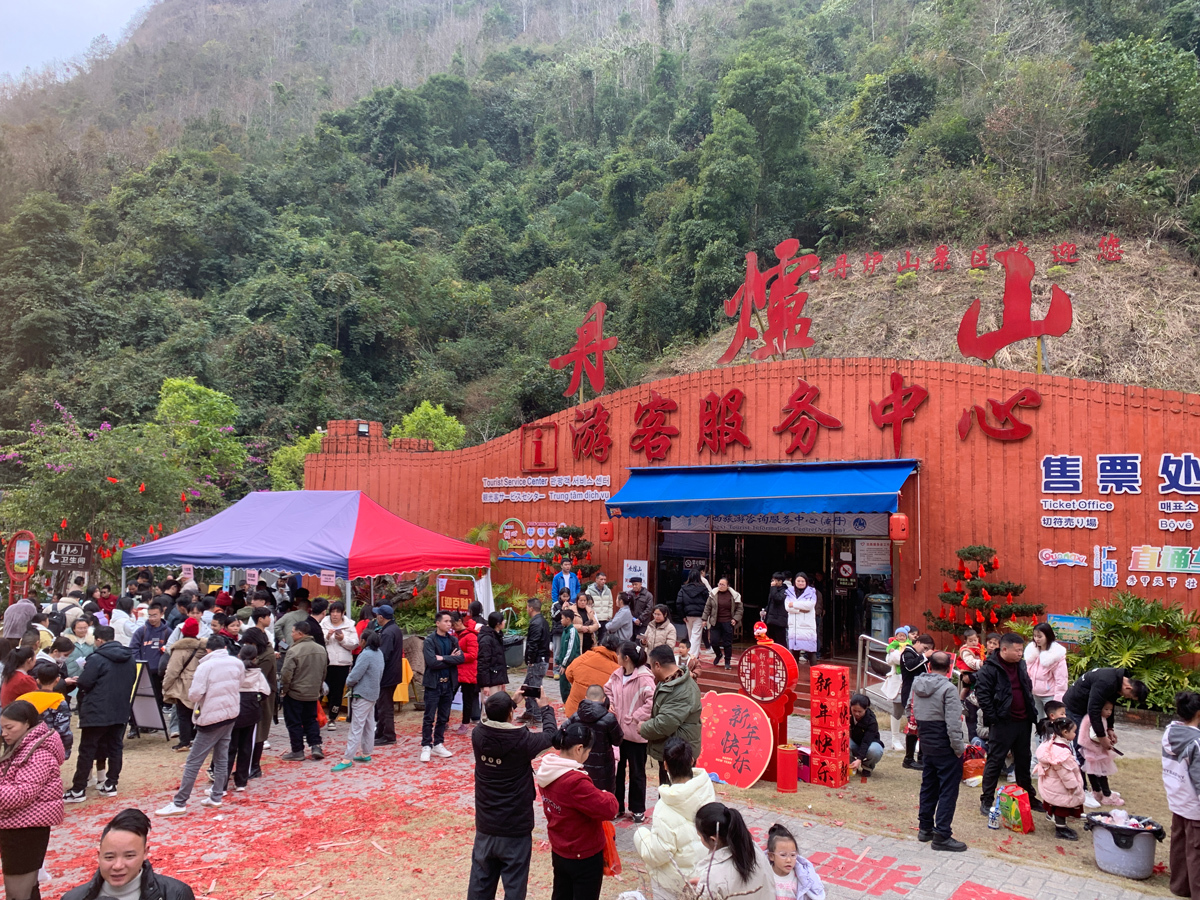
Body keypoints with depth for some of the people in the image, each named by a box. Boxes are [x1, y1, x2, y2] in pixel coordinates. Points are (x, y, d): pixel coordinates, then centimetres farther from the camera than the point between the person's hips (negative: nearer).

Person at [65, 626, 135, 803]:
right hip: (120, 711, 6)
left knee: (87, 751, 2)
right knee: (115, 747, 12)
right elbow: (131, 681, 15)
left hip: (96, 712, -6)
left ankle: (78, 790, 6)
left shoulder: (97, 659, -14)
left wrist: (76, 682, 7)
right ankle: (111, 785, 16)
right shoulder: (129, 659, 8)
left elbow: (84, 684, -14)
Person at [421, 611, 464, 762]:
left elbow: (461, 658, -6)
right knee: (429, 717, -1)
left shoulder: (452, 640, 7)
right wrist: (451, 659, -10)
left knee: (443, 717, 11)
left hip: (448, 683, 5)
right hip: (433, 683, -5)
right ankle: (426, 746, 7)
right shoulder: (429, 640, -8)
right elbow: (432, 662, -19)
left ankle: (438, 745, 21)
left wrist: (443, 658, -17)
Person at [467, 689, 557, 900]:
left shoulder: (478, 736, -13)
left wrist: (510, 702, 16)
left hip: (485, 827, 4)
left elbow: (493, 719, 11)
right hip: (515, 829, -4)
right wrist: (545, 708, 12)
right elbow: (550, 735, -3)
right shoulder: (521, 740, -23)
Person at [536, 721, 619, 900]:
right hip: (584, 856, -8)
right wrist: (607, 796, -8)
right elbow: (608, 809, -29)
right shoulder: (575, 781, -33)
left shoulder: (547, 770, -5)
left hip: (558, 851, 8)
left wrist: (595, 794, -2)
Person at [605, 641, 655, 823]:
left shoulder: (643, 677, -21)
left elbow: (652, 702, -27)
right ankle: (617, 806, 31)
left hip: (636, 733, -6)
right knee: (617, 769, 17)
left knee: (636, 773, 10)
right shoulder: (617, 674, 1)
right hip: (618, 730, 7)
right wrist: (610, 703, -1)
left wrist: (635, 718, -23)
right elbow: (607, 690, 18)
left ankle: (638, 809, 26)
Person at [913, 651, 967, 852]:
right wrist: (959, 748, -13)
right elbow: (953, 723, -21)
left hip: (926, 743, 7)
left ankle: (925, 828, 25)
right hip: (945, 747, -7)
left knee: (928, 786, 17)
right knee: (948, 790, 0)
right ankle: (942, 835, 2)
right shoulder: (948, 689, -18)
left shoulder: (917, 685, 4)